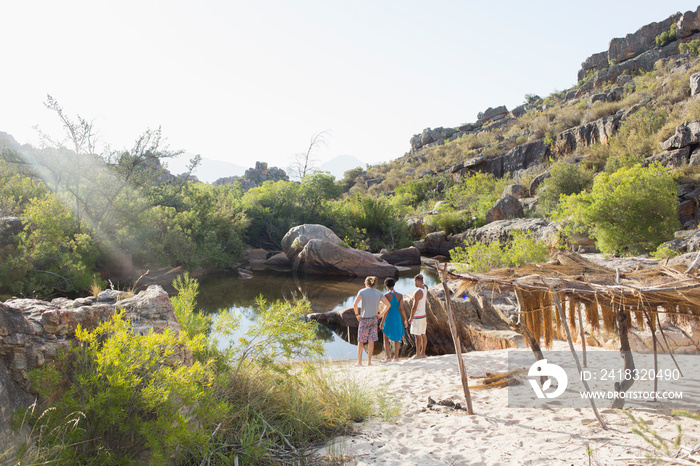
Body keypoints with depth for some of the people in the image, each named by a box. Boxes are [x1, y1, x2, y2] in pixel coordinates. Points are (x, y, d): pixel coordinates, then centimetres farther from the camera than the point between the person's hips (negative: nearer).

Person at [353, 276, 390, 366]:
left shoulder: (362, 292, -7)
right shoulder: (379, 293, 3)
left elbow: (355, 304, -18)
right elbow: (388, 304, -2)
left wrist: (357, 314, -5)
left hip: (364, 319, -3)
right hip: (374, 318, 3)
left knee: (361, 340, 7)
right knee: (371, 340, 7)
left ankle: (359, 361, 9)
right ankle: (369, 361, 8)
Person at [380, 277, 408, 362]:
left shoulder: (386, 296, -14)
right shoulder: (400, 295, -4)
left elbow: (387, 309, -16)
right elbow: (401, 309, -5)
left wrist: (383, 321, -11)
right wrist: (405, 320, 4)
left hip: (388, 317, -4)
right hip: (397, 317, 4)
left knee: (386, 338, 7)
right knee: (396, 337, 14)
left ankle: (388, 357, 0)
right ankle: (396, 356, 14)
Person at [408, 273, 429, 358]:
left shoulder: (417, 292, -22)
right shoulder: (425, 288, 2)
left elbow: (414, 307, -21)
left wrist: (411, 318, -12)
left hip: (417, 316, -9)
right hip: (424, 315, 9)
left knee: (418, 335, -3)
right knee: (423, 334, 13)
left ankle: (418, 354, 3)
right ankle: (423, 353, 21)